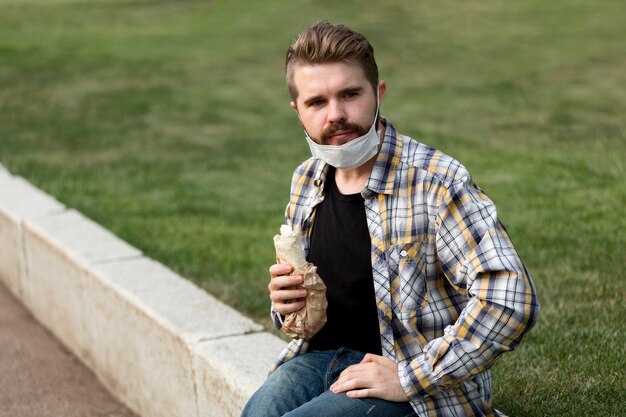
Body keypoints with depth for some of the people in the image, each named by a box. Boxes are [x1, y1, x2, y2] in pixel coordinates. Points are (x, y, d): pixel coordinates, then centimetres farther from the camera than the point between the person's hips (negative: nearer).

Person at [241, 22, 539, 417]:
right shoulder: (307, 181, 5)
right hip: (321, 356, 6)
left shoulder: (435, 181, -16)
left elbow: (511, 299, -25)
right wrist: (286, 305, -3)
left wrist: (411, 378, -22)